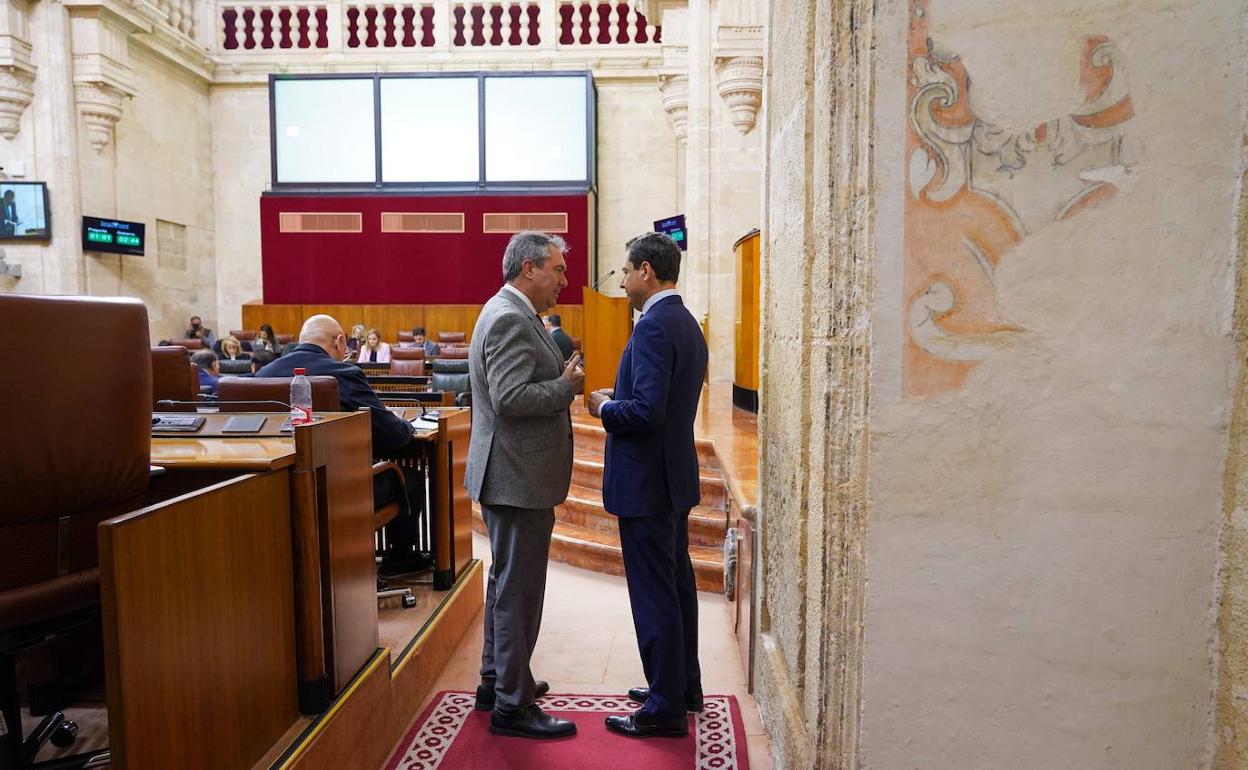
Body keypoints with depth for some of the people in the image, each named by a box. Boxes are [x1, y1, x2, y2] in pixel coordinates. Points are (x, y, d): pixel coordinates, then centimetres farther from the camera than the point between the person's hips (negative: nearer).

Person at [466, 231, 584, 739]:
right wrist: (567, 386, -16)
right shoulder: (510, 319, -19)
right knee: (519, 589, -1)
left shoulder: (510, 314, 14)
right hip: (518, 477, -11)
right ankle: (512, 705, 12)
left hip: (512, 475, 11)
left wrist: (561, 376, 9)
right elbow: (510, 398, -27)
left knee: (507, 582, 21)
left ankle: (496, 681, 35)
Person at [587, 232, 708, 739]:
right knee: (677, 583, 19)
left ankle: (665, 708, 13)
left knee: (654, 594, 0)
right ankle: (683, 686, 34)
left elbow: (647, 411, -27)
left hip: (646, 481, -10)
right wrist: (617, 397, 11)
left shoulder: (655, 326, -20)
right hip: (675, 477, 10)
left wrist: (605, 407, -10)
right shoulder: (686, 323, 11)